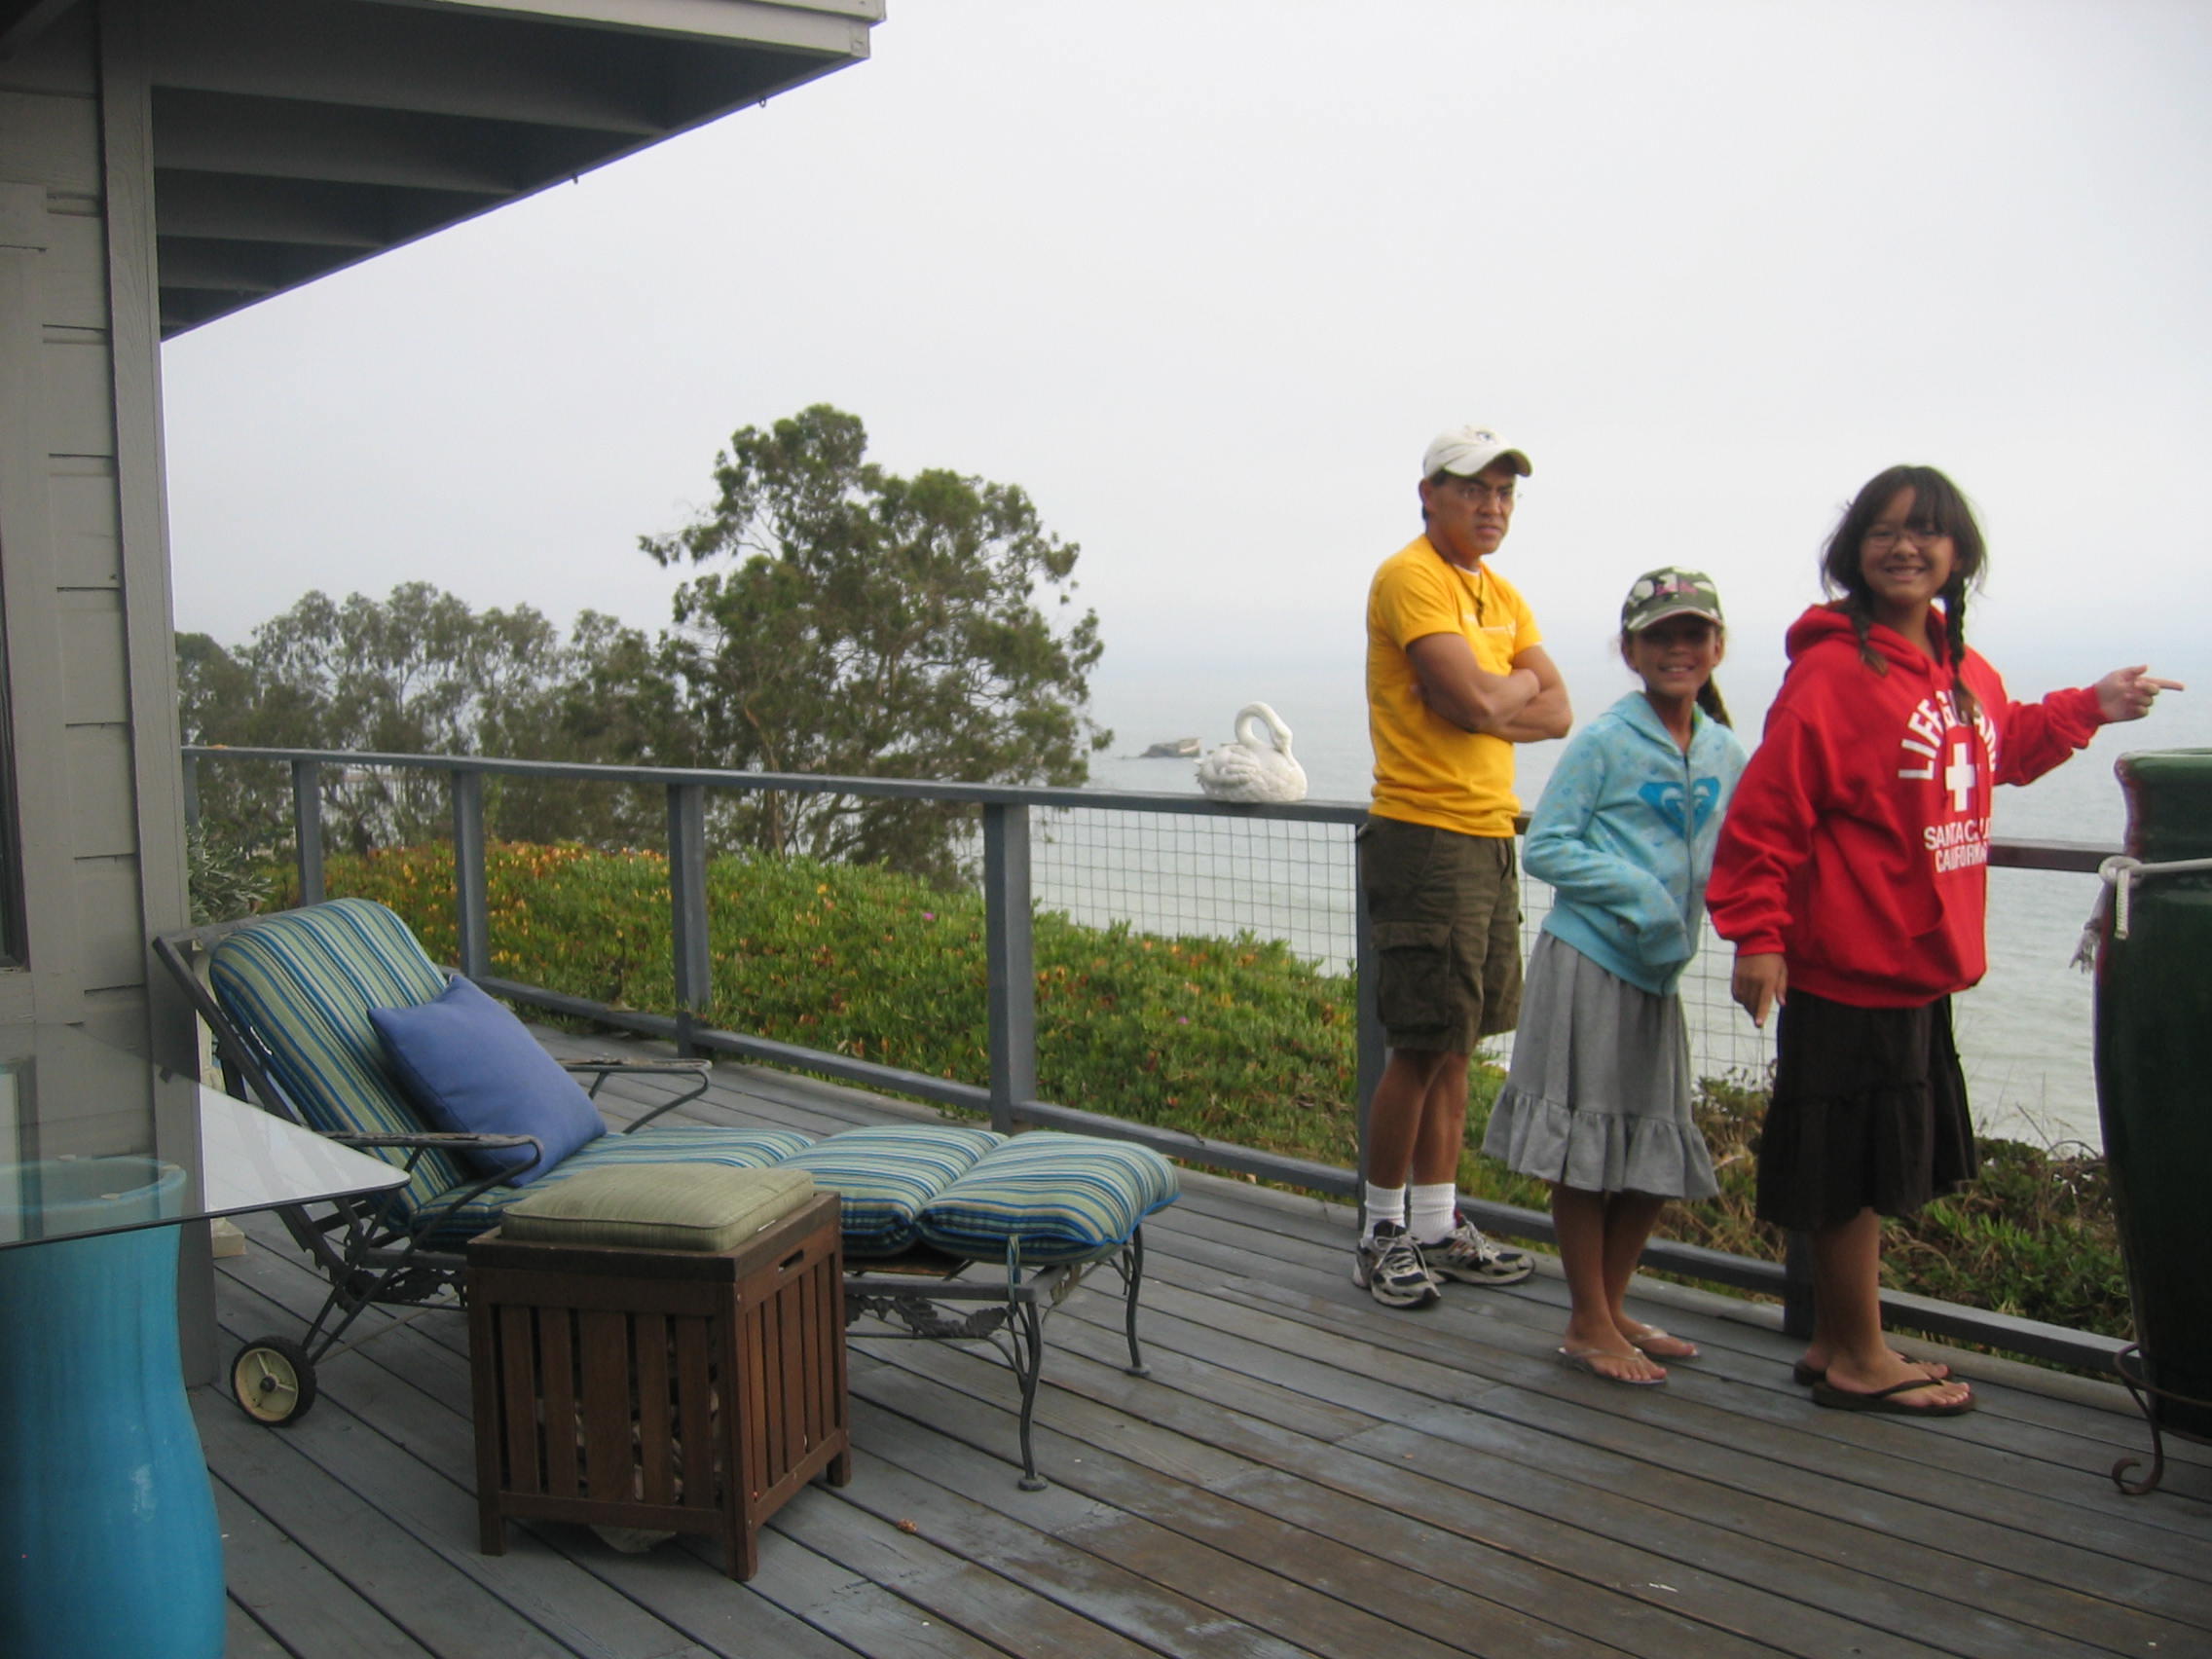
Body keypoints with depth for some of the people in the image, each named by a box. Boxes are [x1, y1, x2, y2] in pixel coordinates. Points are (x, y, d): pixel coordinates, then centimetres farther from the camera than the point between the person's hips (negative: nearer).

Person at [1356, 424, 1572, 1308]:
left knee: (1457, 1045, 11)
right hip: (1425, 839, -8)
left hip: (1490, 839, 8)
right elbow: (1477, 701, -19)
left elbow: (1557, 711, 10)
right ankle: (1381, 1233, 7)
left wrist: (1489, 703, -7)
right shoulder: (1409, 578, -10)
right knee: (1421, 1048, -5)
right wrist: (1521, 681, 2)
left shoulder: (1501, 594, 18)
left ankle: (1437, 1227, 19)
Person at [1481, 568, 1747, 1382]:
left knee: (1657, 1153, 12)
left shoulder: (1727, 756, 8)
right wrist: (1636, 890, -18)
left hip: (1659, 971, 6)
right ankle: (1588, 1324, 12)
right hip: (1587, 959, -6)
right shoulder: (1605, 742, -8)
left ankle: (1612, 1308, 28)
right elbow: (1545, 847, -9)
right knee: (1584, 1146, 0)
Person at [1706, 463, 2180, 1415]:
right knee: (1854, 1167, 2)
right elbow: (1766, 812, -17)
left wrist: (2088, 709, 23)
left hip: (1924, 963, 9)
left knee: (1879, 1165, 16)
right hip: (1851, 969, -9)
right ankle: (1859, 1359, 17)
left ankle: (1833, 1344, 29)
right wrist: (1757, 934, -19)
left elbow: (2003, 752, 32)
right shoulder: (1832, 670, -15)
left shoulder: (1967, 674, 11)